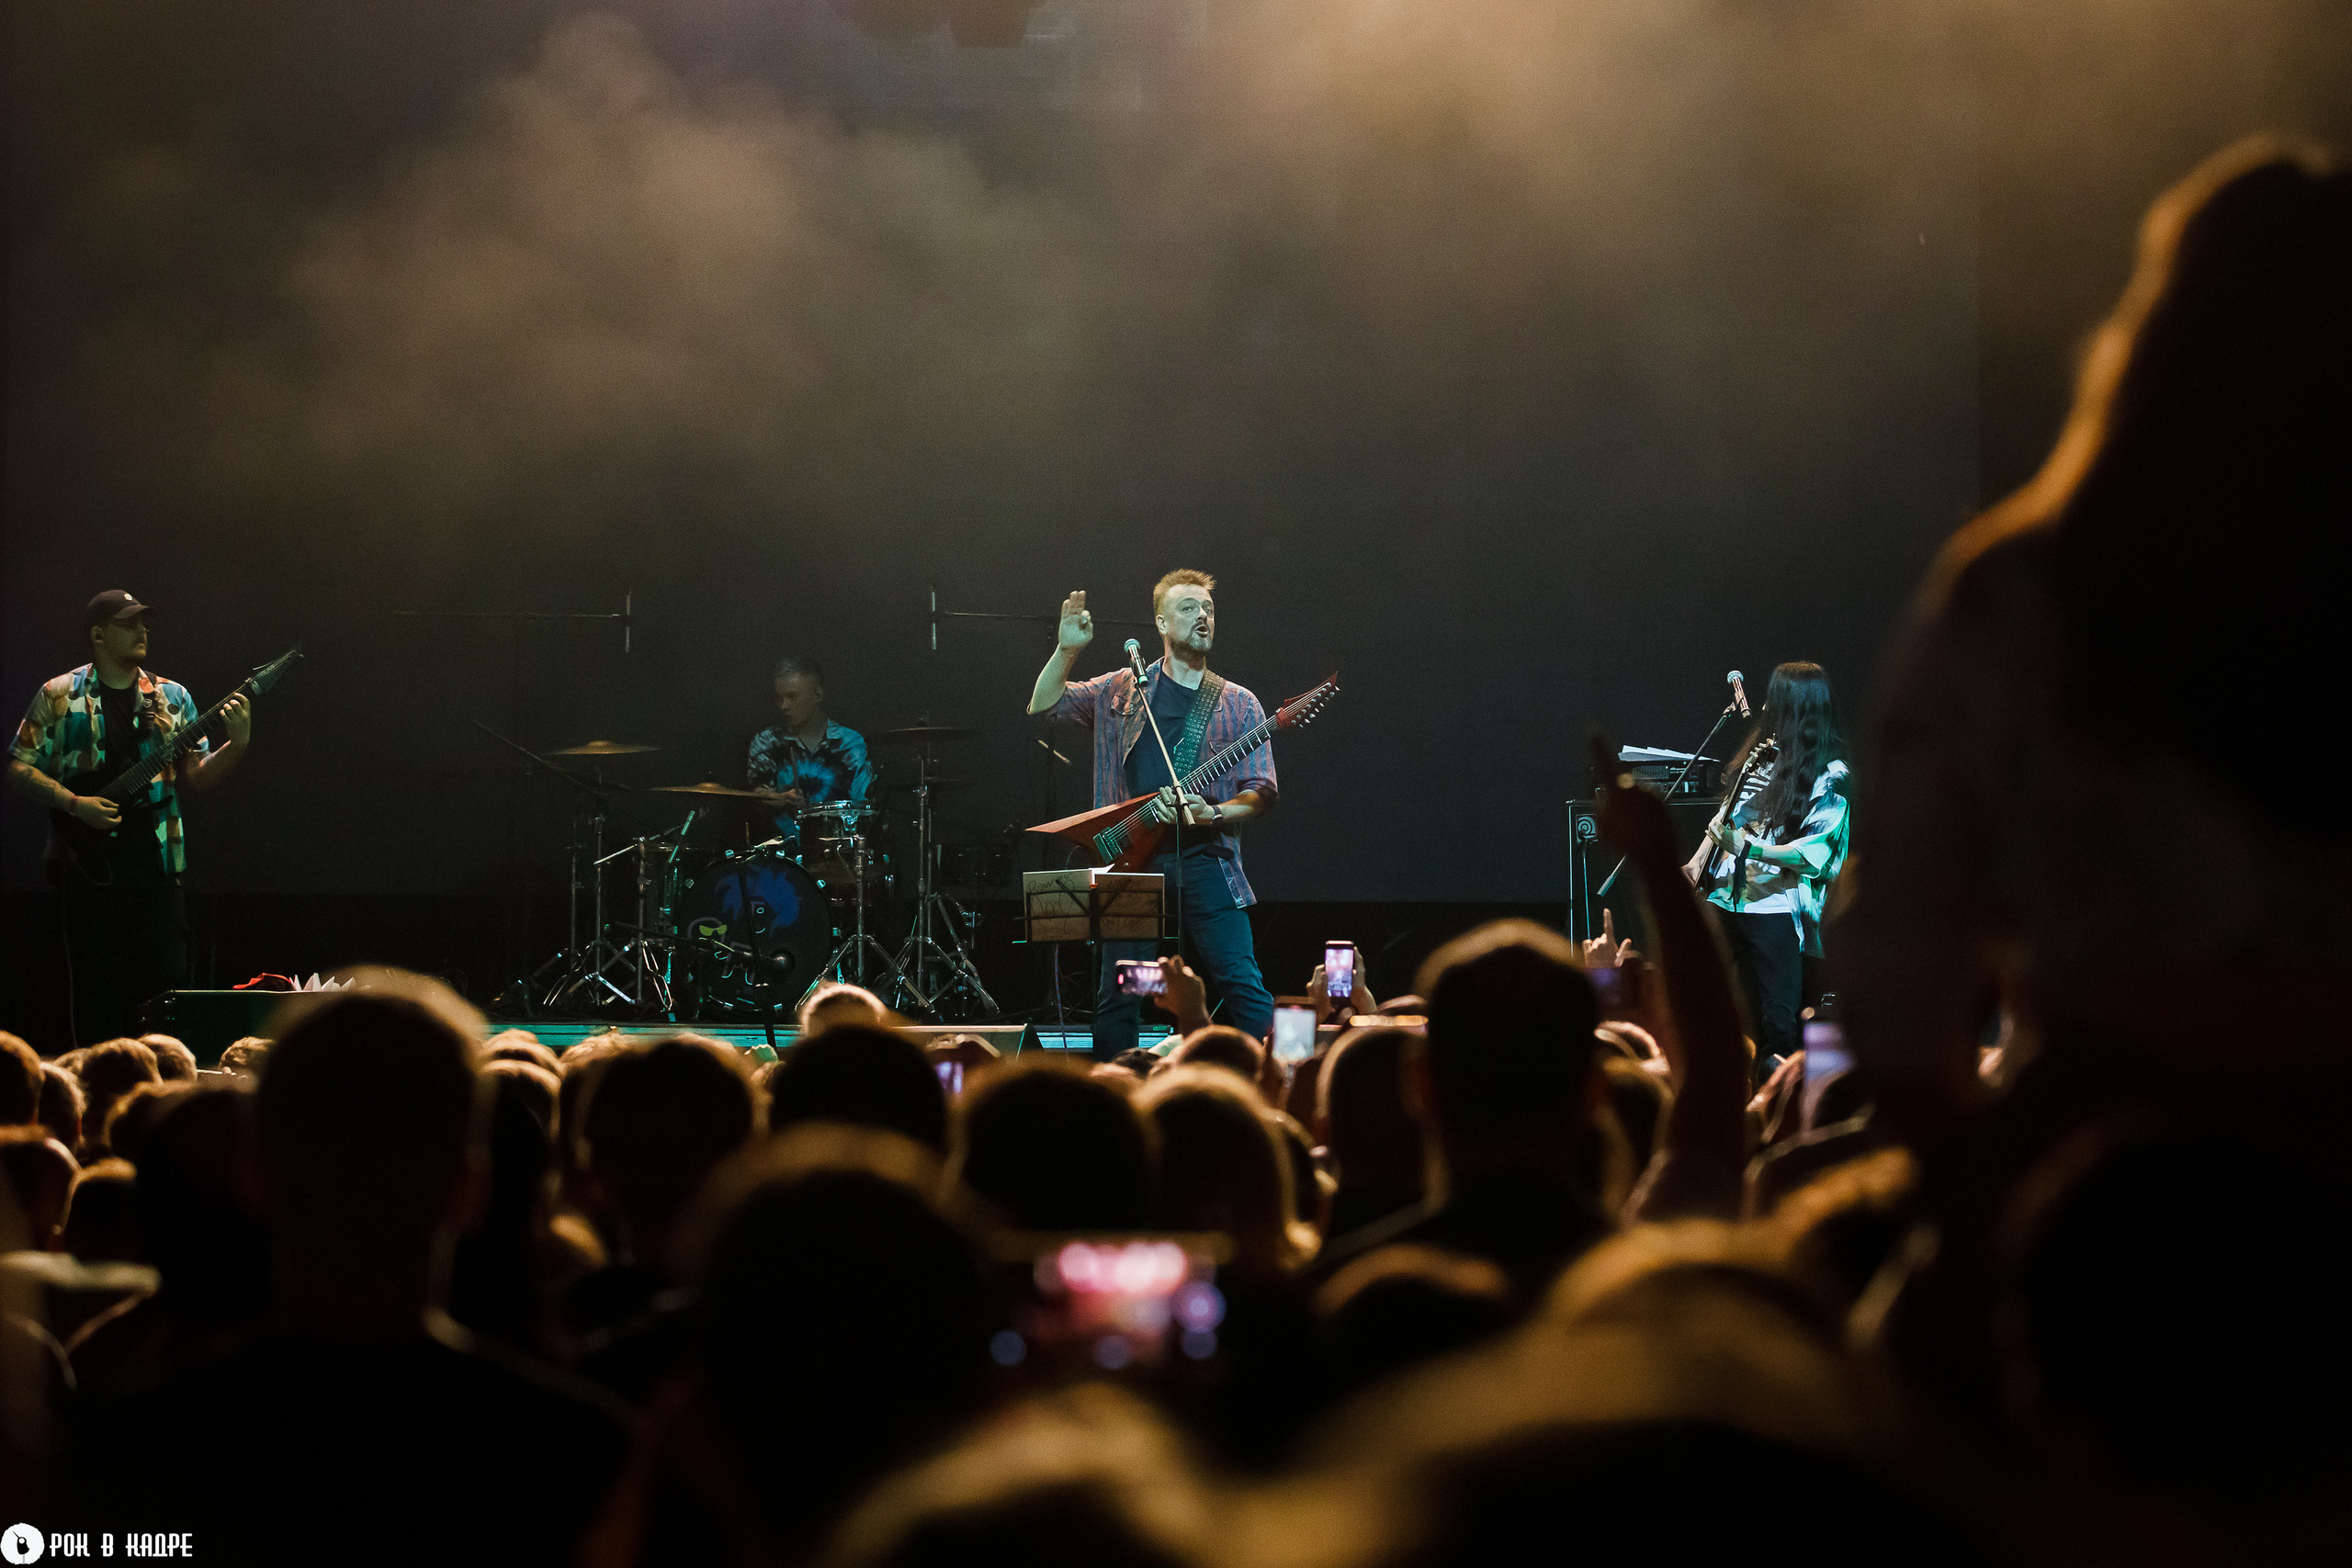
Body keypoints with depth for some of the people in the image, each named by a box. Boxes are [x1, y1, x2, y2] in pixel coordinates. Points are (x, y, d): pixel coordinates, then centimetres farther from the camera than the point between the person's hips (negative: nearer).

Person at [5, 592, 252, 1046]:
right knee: (97, 987, -1)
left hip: (155, 862, 2)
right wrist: (74, 804, -13)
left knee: (166, 984, 0)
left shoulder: (172, 698, 11)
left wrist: (236, 745, -10)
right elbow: (19, 769, 0)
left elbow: (198, 775, 9)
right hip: (89, 866, -2)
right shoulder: (60, 697, 3)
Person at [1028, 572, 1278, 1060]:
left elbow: (1261, 792, 4)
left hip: (1203, 860, -1)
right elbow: (1044, 704, 11)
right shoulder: (1122, 691, 12)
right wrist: (1067, 650, -5)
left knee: (1244, 990, -9)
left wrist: (1212, 813, -15)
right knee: (1117, 998, 2)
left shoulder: (1238, 705, 9)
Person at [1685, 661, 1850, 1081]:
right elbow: (1728, 812, 22)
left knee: (1777, 1023, -4)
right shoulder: (1764, 752, 10)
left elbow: (1815, 852, -19)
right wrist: (1700, 858, 10)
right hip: (1729, 898, 7)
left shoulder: (1829, 775, -12)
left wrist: (1752, 849, -29)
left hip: (1776, 908, -7)